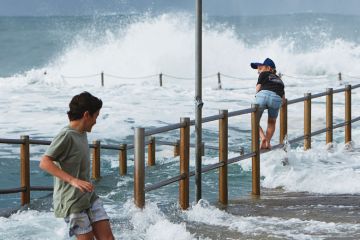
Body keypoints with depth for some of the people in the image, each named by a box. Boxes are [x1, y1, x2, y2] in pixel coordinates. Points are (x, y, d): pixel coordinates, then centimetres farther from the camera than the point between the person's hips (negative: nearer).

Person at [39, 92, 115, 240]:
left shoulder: (82, 134, 11)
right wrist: (73, 180, -29)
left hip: (89, 197, 8)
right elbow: (45, 163, -22)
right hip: (72, 201, -8)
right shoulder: (66, 135, -15)